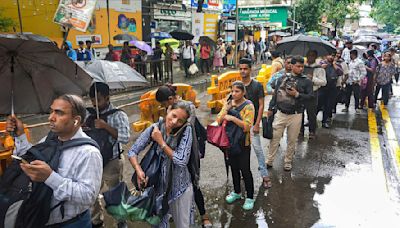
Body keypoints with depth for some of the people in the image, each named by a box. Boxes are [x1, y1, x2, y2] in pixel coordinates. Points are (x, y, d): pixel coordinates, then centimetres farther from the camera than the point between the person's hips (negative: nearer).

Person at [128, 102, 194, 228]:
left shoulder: (186, 130, -16)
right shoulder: (154, 129, -11)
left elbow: (182, 161, -23)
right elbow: (132, 151, -6)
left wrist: (160, 141, -20)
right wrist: (139, 170, -23)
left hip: (180, 187, -1)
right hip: (158, 185, 2)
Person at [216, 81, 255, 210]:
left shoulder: (248, 106, -12)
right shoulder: (228, 103, 4)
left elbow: (247, 126, -22)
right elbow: (218, 121, -1)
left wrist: (232, 118, -28)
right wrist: (226, 110, -15)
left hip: (243, 143, -5)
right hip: (230, 141, 5)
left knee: (245, 170, 1)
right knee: (234, 168, 19)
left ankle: (250, 197, 18)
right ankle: (236, 192, 37)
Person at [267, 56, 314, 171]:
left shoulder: (306, 81, 1)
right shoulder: (283, 78, 7)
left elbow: (311, 96, -5)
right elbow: (276, 94, 10)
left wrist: (297, 94, -17)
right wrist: (270, 108, 7)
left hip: (295, 115, -1)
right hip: (280, 113, 2)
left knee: (292, 140, 9)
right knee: (274, 138, 6)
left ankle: (288, 162, 26)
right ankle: (269, 161, 18)